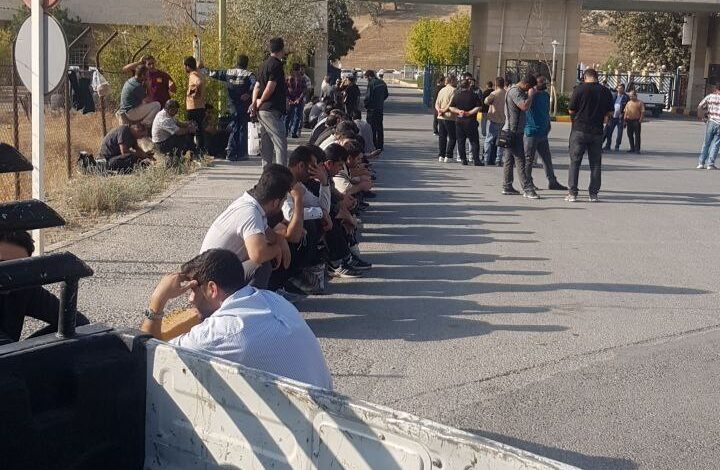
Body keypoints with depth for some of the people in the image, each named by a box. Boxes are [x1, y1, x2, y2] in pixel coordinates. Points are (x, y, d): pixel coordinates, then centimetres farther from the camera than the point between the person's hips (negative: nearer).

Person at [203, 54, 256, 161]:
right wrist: (249, 94, -18)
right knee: (242, 129, 4)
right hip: (244, 105, -4)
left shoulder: (228, 73, 5)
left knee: (234, 129, 13)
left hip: (232, 105, 4)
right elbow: (255, 84, -26)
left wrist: (202, 69, 28)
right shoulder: (248, 74, -8)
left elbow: (214, 74, 13)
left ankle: (230, 152, 6)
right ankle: (241, 154, 4)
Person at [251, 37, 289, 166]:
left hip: (262, 111, 9)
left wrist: (254, 102, 2)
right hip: (272, 110, -9)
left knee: (266, 144, 11)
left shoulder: (265, 64, 16)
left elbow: (257, 86, 13)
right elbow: (270, 88, -17)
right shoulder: (277, 65, -12)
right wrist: (261, 102, -4)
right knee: (280, 143, -9)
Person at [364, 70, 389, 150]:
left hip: (372, 108, -8)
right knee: (380, 127, 15)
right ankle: (380, 146, 20)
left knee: (372, 127, -1)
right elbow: (386, 95, 15)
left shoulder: (371, 83, -17)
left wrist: (366, 105, -5)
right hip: (380, 108, 8)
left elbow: (368, 96, -20)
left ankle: (373, 146, 0)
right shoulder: (382, 83, 8)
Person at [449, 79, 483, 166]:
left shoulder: (456, 95, 5)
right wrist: (469, 113, -10)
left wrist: (458, 111, -5)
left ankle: (463, 159, 7)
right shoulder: (473, 95, -6)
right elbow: (478, 107, -13)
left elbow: (451, 108, 3)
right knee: (474, 141, 1)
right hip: (470, 120, -3)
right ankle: (476, 160, -3)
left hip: (459, 120, 3)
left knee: (461, 141, 8)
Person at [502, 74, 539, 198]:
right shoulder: (515, 91, -16)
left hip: (512, 132, 11)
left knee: (509, 160, 12)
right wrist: (530, 95, -12)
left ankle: (507, 187, 17)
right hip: (514, 132, -11)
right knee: (520, 161, -10)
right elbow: (525, 106, -28)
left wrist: (529, 95, 9)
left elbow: (524, 106, 23)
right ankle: (527, 189, -10)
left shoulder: (518, 91, 16)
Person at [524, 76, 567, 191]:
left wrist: (547, 126, 18)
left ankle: (552, 182, 17)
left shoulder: (546, 95, 12)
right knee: (529, 159, 2)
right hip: (531, 132, -7)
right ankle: (528, 182, 11)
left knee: (547, 158, 11)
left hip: (542, 133, 7)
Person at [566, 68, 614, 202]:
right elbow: (610, 112, 8)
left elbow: (571, 110, -5)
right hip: (597, 131, 3)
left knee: (575, 162, 4)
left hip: (579, 130, -3)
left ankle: (572, 193, 0)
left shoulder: (580, 89, -8)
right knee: (596, 163, 10)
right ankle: (594, 194, 10)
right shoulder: (606, 91, 3)